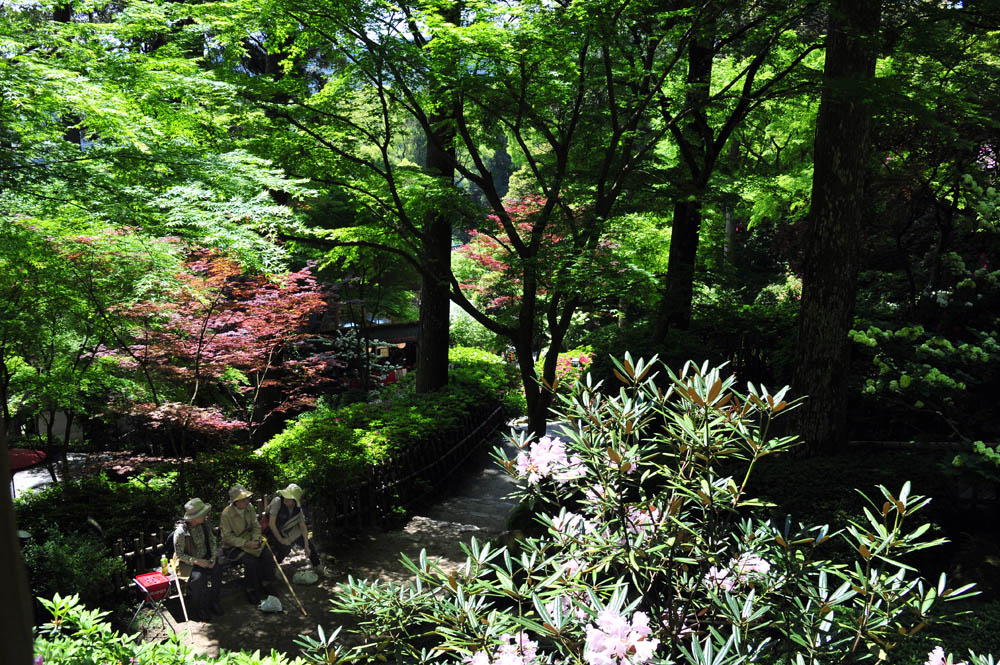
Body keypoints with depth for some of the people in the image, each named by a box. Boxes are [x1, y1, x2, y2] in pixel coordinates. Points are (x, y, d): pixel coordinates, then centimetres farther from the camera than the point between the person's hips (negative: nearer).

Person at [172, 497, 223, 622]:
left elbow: (212, 540, 7)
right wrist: (197, 561, -23)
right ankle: (196, 611, -11)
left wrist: (214, 556, -8)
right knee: (198, 576, -31)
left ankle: (213, 602, -2)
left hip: (204, 559, 5)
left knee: (217, 569, -20)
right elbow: (179, 555, -15)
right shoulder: (181, 532, -22)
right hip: (187, 563, -5)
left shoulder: (204, 524, -4)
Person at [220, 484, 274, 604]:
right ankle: (250, 590, -6)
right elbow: (228, 537, -18)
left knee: (268, 557, -16)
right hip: (233, 547, -5)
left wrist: (255, 540, -13)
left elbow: (256, 526, 4)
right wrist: (246, 544, -25)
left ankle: (264, 584, 6)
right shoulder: (226, 514, -21)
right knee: (251, 562, -29)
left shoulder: (249, 507, -5)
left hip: (249, 541, 5)